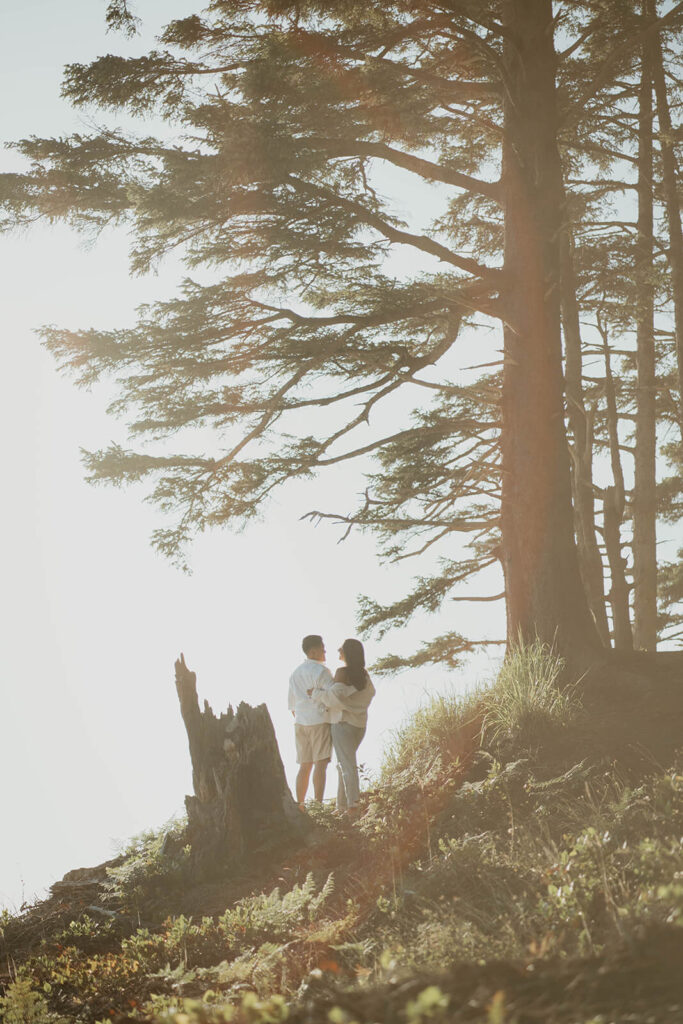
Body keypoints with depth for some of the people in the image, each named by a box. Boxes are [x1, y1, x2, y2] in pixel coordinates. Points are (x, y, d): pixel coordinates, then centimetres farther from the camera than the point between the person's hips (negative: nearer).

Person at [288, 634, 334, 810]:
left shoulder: (295, 673, 17)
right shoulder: (321, 671, -7)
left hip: (301, 723, 7)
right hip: (320, 720, -7)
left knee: (305, 766, 10)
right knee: (320, 764, -10)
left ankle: (300, 805, 8)